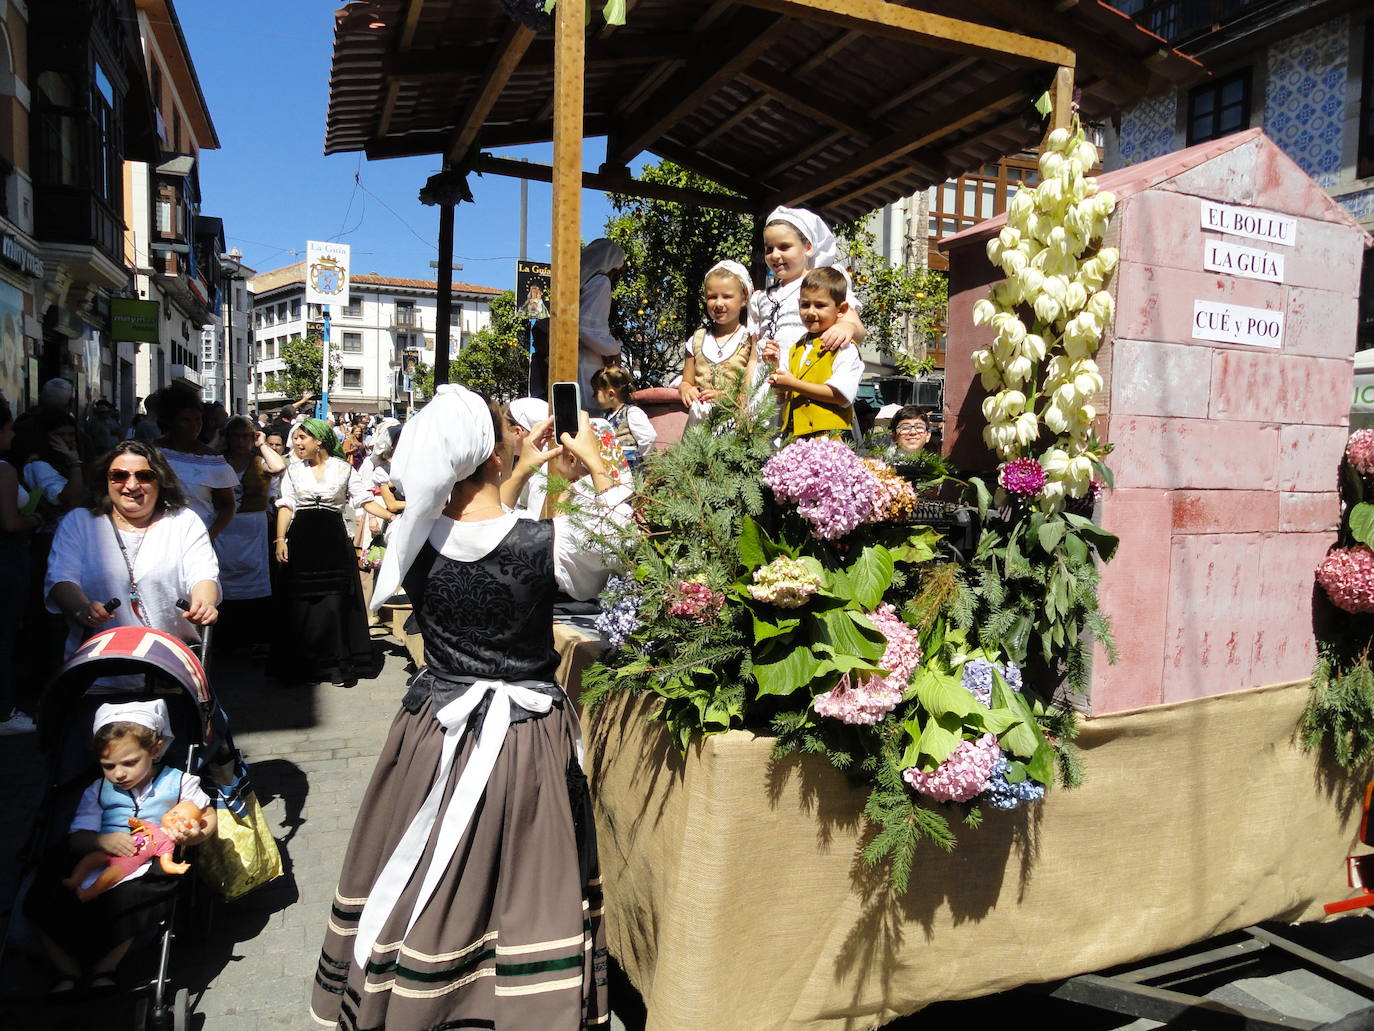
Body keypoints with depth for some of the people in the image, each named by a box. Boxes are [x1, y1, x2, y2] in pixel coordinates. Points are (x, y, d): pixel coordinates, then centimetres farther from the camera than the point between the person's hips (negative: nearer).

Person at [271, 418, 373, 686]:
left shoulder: (343, 469, 4)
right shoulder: (294, 470, 10)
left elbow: (363, 500, 3)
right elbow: (286, 506, 6)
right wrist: (280, 538, -5)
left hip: (333, 542, -2)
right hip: (301, 541, 2)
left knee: (335, 602, -2)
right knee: (301, 604, 2)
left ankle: (339, 664, 5)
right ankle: (303, 666, 10)